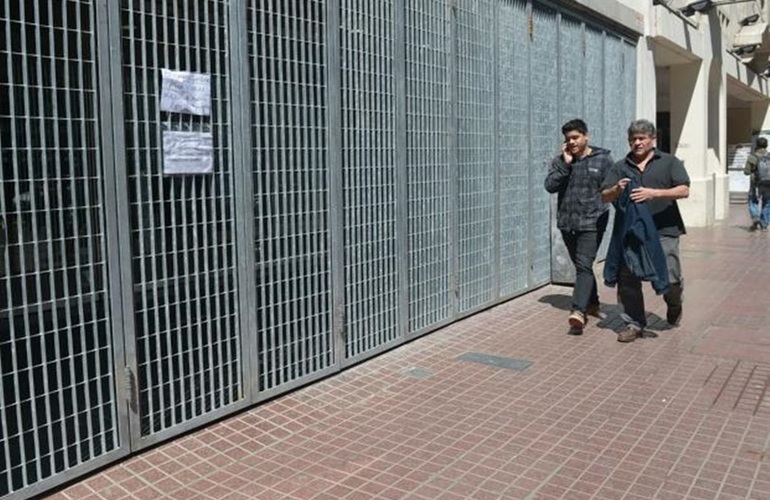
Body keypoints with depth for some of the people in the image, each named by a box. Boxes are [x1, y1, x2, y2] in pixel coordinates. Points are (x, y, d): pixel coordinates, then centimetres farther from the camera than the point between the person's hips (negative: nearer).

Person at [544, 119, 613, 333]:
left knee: (584, 266, -15)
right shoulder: (560, 161, 8)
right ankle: (592, 303, 33)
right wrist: (565, 164, -12)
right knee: (581, 266, 16)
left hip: (592, 222, -4)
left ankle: (578, 311, -23)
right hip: (567, 222, 5)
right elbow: (550, 186, -5)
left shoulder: (603, 159, 0)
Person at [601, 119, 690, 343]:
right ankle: (634, 324, 16)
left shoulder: (669, 162, 6)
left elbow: (684, 190, -5)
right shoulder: (620, 167, 12)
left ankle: (674, 304, 28)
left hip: (663, 231, -3)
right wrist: (617, 190, -12)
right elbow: (605, 197, 11)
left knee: (669, 279, -7)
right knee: (627, 279, 1)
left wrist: (654, 193, -20)